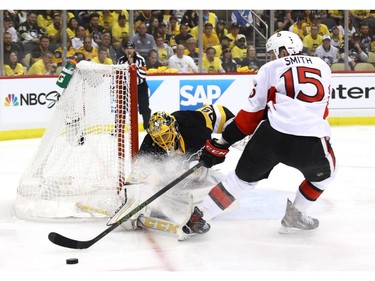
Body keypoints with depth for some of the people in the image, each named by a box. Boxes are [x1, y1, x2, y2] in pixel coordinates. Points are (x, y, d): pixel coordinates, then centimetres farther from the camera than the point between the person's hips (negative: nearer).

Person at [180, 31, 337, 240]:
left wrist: (222, 144, 14)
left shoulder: (271, 69, 13)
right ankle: (295, 215, 27)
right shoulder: (322, 66, 21)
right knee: (324, 172, 33)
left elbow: (252, 112, 9)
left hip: (272, 135, 0)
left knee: (244, 176, 20)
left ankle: (199, 218, 18)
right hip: (312, 140, 0)